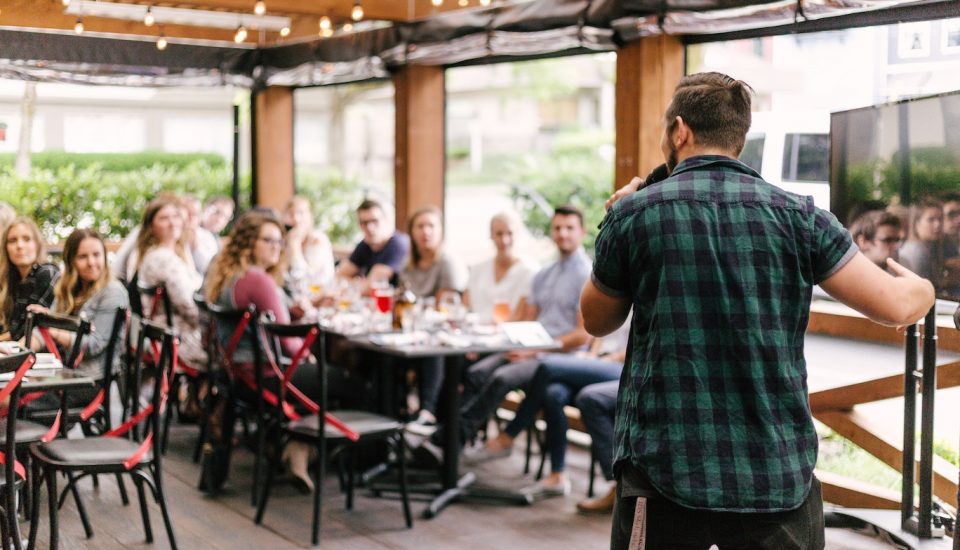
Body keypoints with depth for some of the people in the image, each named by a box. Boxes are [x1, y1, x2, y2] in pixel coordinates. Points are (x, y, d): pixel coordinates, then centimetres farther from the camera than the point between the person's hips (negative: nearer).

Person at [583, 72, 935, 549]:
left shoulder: (632, 214, -2)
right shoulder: (796, 215, 0)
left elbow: (596, 322, 12)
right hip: (779, 481, 2)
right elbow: (895, 306, -1)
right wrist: (922, 288, 22)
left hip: (665, 473, -1)